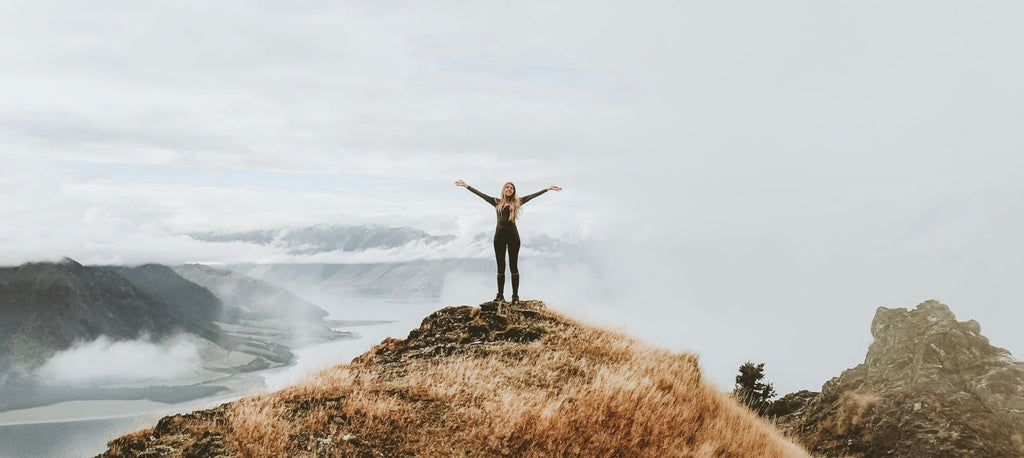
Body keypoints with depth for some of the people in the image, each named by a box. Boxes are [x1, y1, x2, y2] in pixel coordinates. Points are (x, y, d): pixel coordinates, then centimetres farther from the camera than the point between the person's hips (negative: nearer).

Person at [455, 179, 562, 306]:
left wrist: (548, 189, 6)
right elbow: (481, 194, 11)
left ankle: (515, 296, 5)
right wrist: (466, 186, 10)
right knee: (500, 267, 5)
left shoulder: (517, 202, 8)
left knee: (514, 266, 2)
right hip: (500, 236, 1)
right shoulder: (497, 202, 10)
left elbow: (532, 196, 7)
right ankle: (500, 295, 10)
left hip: (513, 236, -1)